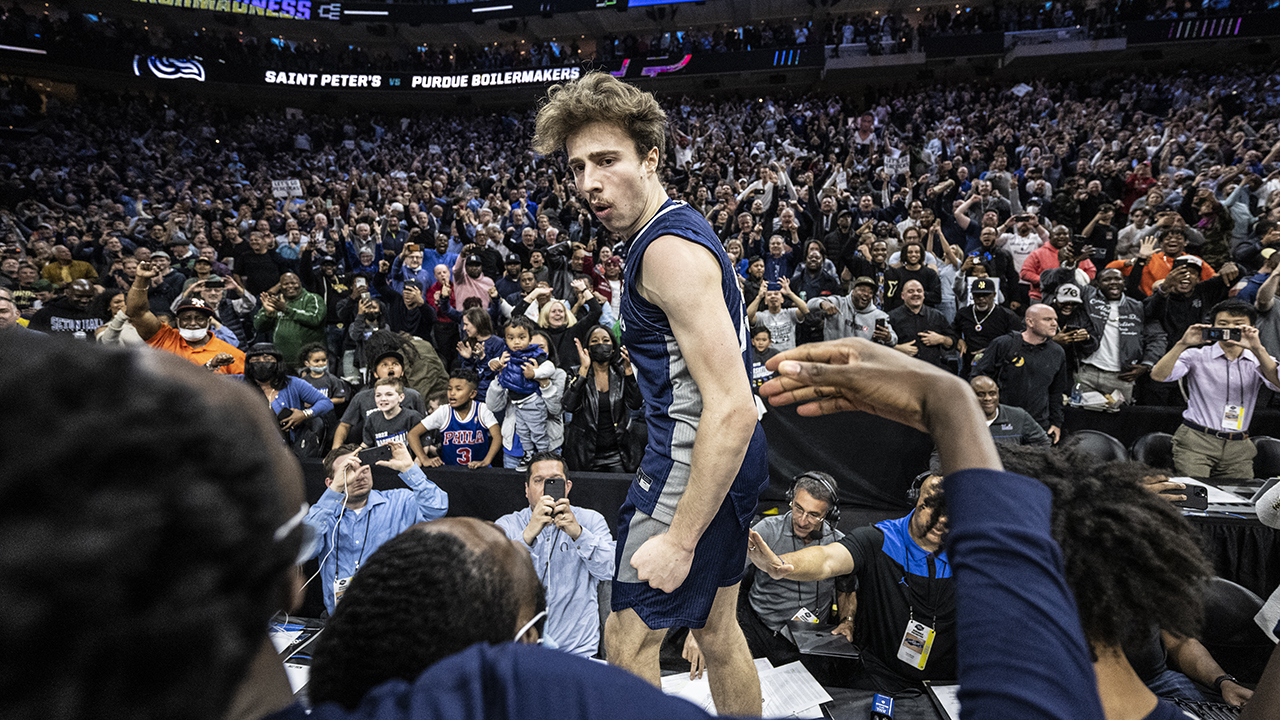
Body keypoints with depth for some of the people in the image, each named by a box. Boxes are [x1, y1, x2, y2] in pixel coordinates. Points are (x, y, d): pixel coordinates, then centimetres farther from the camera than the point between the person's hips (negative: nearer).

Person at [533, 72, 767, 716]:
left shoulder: (669, 250, -21)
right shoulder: (674, 229, 11)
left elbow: (733, 408, -28)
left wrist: (679, 537, -24)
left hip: (695, 463, -10)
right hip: (722, 458, 10)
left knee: (629, 637, 5)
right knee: (715, 627, 22)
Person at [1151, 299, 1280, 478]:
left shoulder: (1259, 361, 9)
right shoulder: (1197, 356, 2)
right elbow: (1158, 376, -12)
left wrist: (1257, 349, -24)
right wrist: (1182, 344, -23)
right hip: (1195, 442, -3)